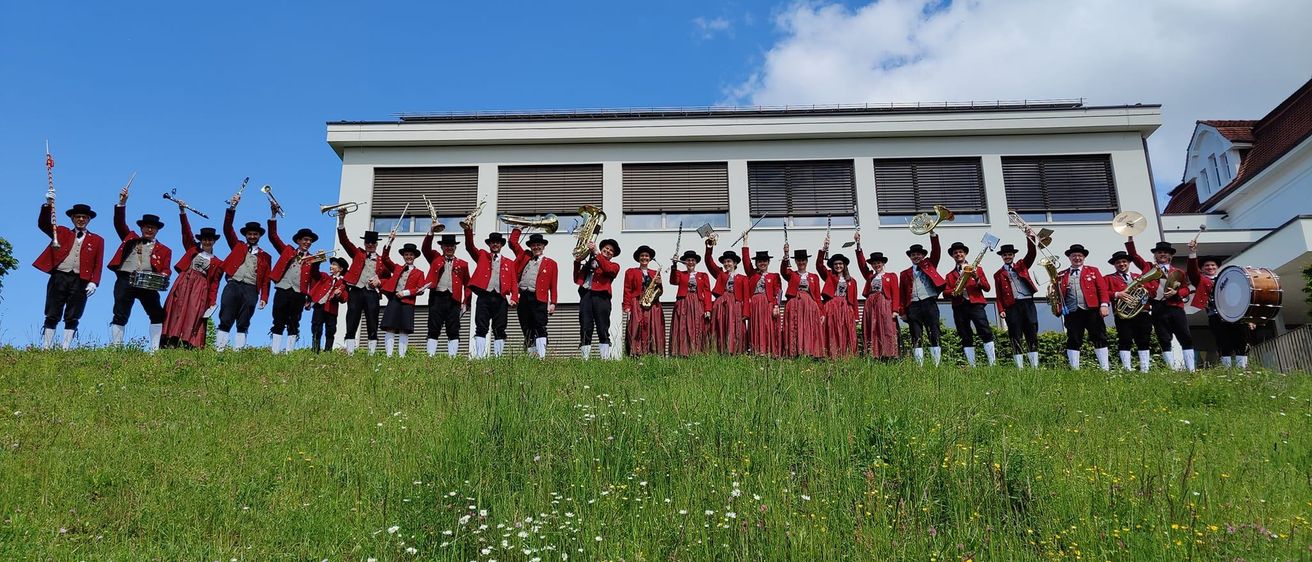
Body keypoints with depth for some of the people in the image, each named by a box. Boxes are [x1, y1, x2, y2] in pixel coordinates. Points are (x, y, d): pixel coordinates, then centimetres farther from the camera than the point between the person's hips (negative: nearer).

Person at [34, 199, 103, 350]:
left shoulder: (97, 240, 12)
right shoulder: (61, 232, 17)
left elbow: (98, 265, 6)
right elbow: (43, 224, 2)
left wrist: (94, 282, -7)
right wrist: (48, 206, -12)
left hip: (80, 281, -1)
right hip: (59, 277, 1)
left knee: (72, 318, -1)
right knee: (52, 315, 1)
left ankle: (65, 349, 1)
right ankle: (45, 348, 3)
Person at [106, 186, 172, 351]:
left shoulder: (164, 250, 18)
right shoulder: (130, 238, 23)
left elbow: (165, 269, 7)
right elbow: (119, 224, 15)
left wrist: (163, 278, -16)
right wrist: (122, 203, 5)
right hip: (125, 281, 0)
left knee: (158, 315, -10)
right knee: (120, 316, -2)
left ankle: (154, 348, -7)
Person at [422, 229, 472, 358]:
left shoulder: (462, 264, 14)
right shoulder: (435, 259, 16)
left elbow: (467, 285, 12)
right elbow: (426, 248, 0)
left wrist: (466, 303, 3)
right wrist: (431, 232, -13)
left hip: (454, 300, 0)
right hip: (437, 298, 0)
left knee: (453, 331, -4)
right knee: (433, 330, -2)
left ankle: (452, 356, -4)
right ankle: (431, 356, -2)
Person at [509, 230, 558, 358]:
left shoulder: (551, 263, 12)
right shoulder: (524, 256, 20)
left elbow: (553, 286, 7)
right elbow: (513, 241, 20)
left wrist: (553, 303, -1)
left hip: (539, 299, -3)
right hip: (523, 297, 3)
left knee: (540, 328, -10)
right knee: (527, 330, 4)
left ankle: (542, 357, -14)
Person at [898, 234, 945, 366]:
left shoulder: (929, 264, 18)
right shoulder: (905, 274, 18)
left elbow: (936, 250, 3)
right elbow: (902, 294, 11)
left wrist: (932, 233, -8)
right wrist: (902, 311, 0)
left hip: (929, 303, -1)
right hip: (913, 306, 2)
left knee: (934, 335, -8)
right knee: (916, 338, -3)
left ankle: (937, 364, -8)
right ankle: (919, 365, -4)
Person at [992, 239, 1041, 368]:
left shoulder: (1022, 265, 16)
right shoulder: (998, 274, 12)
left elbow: (1032, 253, 0)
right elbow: (999, 295, 7)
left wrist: (1029, 238, -13)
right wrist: (1001, 310, -4)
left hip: (1028, 303, 1)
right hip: (1011, 307, -1)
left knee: (1032, 335, 1)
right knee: (1015, 337, -2)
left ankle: (1034, 365, 3)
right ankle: (1019, 366, 0)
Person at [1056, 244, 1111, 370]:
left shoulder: (1093, 271, 13)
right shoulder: (1062, 275, 15)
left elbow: (1102, 288, 4)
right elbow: (1058, 294, 11)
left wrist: (1104, 305, -9)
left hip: (1092, 310, -1)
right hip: (1072, 313, 1)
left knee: (1099, 339, 0)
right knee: (1073, 341, 0)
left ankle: (1105, 368, 5)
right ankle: (1075, 369, 5)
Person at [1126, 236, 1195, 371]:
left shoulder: (1177, 272, 16)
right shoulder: (1148, 267, 15)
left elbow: (1186, 289, 10)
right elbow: (1133, 255, 8)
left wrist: (1176, 292, -11)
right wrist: (1130, 237, -2)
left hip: (1175, 306, 1)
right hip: (1157, 308, -1)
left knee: (1186, 338, -3)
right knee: (1164, 340, -1)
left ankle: (1191, 369, 0)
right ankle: (1173, 369, 3)